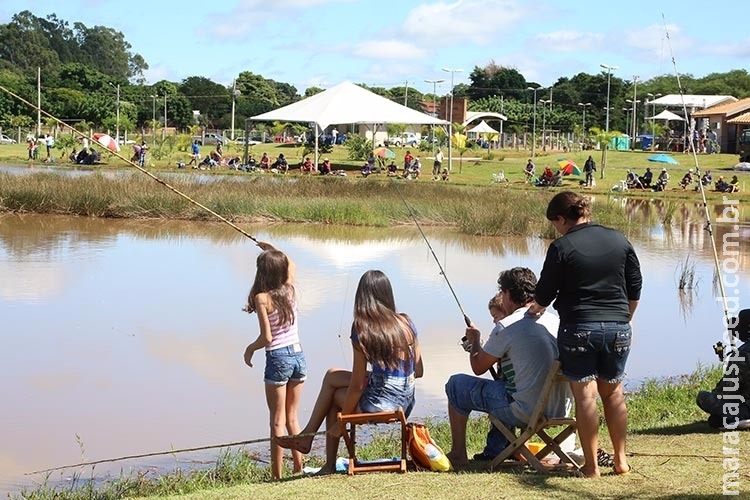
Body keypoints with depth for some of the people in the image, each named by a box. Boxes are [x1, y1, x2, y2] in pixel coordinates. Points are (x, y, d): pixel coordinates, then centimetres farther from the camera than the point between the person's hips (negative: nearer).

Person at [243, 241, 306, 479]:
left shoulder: (262, 298, -14)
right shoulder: (290, 289, 2)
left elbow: (266, 338, -17)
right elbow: (291, 265, 26)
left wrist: (250, 349, 0)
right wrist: (273, 249, 35)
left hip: (278, 358, -5)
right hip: (298, 355, 5)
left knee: (277, 421, 1)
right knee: (292, 418, 16)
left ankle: (277, 475, 3)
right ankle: (299, 469, 17)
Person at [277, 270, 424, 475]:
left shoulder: (362, 330, -12)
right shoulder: (406, 323, 3)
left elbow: (357, 386, -11)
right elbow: (419, 371, 8)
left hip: (379, 404, -6)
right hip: (407, 404, 6)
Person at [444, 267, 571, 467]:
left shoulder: (506, 328, -14)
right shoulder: (555, 321, 5)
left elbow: (478, 367, -1)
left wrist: (474, 340, 19)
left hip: (526, 412, -7)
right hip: (560, 411, 7)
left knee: (456, 384, 11)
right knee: (503, 381, 36)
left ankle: (458, 454, 19)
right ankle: (497, 448, 38)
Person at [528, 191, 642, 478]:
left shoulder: (562, 247, -7)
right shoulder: (619, 240, 5)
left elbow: (544, 296, 0)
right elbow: (635, 289, 10)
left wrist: (536, 308, 22)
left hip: (578, 329, -4)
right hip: (618, 329, 4)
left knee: (585, 395, 1)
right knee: (613, 392, 15)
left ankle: (591, 465, 3)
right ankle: (621, 460, 18)